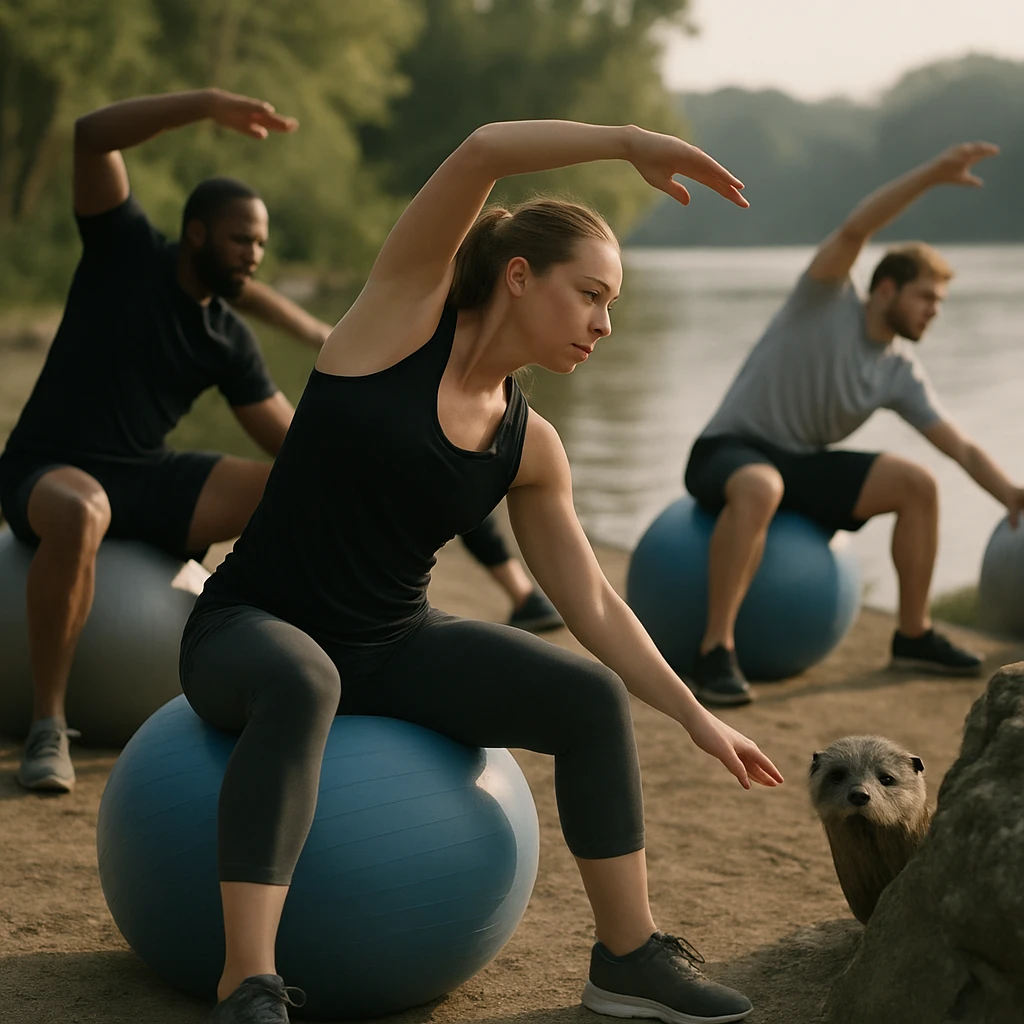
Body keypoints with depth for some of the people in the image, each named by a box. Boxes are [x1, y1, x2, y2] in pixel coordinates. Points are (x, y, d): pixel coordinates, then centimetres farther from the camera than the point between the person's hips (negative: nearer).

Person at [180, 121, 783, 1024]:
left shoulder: (529, 447, 5)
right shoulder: (405, 315, -7)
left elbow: (593, 605, 11)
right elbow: (482, 152, -19)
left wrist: (694, 715, 7)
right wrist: (630, 143, -20)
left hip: (398, 646, 6)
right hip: (252, 629, -5)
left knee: (595, 697, -13)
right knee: (304, 684, -41)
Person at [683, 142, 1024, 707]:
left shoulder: (901, 373, 2)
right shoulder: (826, 301, -12)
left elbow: (962, 447, 1)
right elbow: (853, 230, -29)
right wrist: (934, 173, -34)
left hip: (803, 464, 6)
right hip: (730, 452, -6)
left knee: (916, 483, -9)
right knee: (761, 488, -42)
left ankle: (913, 634, 3)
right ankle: (716, 650, -37)